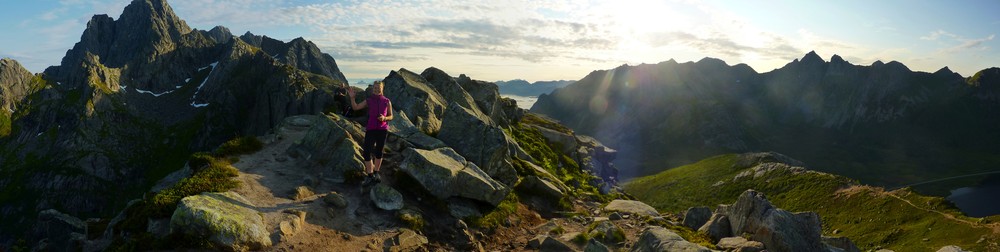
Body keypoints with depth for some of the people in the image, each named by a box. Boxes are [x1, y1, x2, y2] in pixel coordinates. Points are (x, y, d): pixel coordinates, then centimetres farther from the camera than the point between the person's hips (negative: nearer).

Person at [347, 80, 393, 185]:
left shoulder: (387, 102, 2)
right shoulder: (369, 101, 2)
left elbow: (391, 116, 8)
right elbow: (355, 107, -5)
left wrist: (384, 118, -13)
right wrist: (352, 97, -20)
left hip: (383, 130, 0)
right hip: (371, 129, 0)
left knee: (379, 152, 11)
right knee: (366, 152, -8)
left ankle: (376, 173, 27)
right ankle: (370, 175, 3)